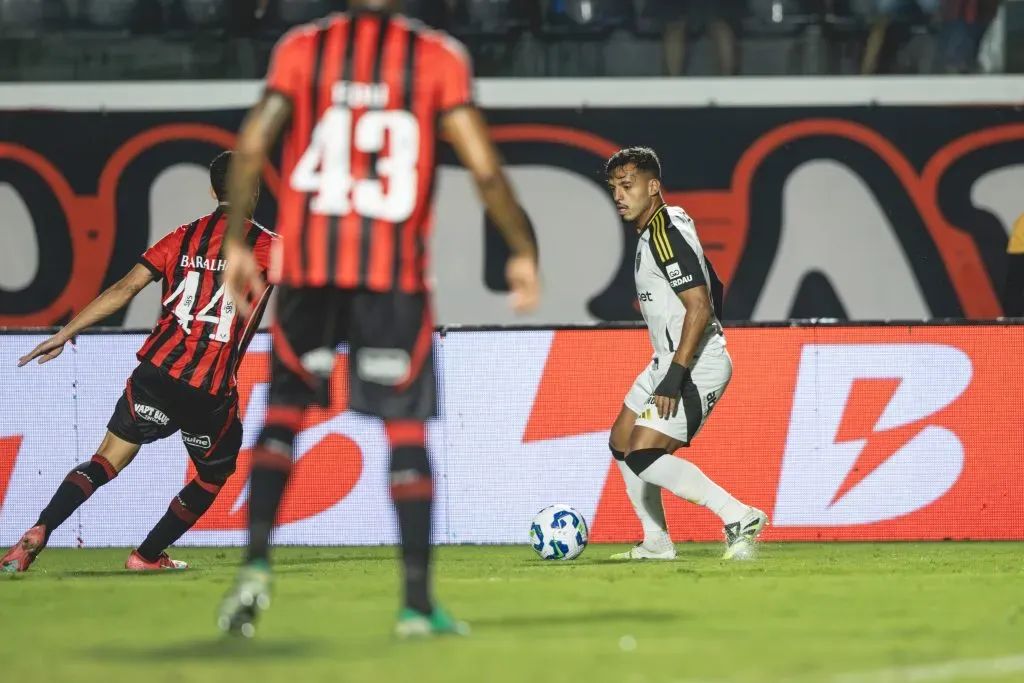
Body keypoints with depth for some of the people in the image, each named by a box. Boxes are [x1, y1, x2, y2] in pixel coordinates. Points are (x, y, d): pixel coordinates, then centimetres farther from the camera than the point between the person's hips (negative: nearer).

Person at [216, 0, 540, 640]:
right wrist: (523, 250, 4)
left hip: (306, 265, 1)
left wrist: (237, 241, 2)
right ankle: (418, 601, 3)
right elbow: (484, 166, -5)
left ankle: (256, 564, -3)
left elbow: (252, 145, -5)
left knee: (284, 411, 13)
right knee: (406, 427, 5)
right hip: (394, 273, -1)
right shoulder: (436, 57, 1)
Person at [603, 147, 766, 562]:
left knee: (643, 456, -17)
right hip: (669, 361, 11)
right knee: (622, 443, 18)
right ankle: (657, 544, 24)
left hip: (695, 367, -11)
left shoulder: (666, 234, -18)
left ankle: (740, 519, -17)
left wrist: (675, 376, -28)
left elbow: (700, 307, -25)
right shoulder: (660, 227, 13)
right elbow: (714, 286, 23)